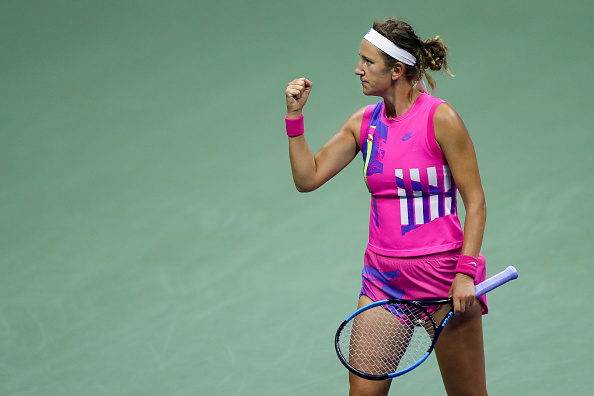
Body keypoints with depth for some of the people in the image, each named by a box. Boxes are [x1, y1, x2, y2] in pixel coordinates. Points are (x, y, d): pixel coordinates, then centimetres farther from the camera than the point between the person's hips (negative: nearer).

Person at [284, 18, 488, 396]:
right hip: (383, 277, 5)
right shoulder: (364, 122, 7)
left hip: (442, 274, -5)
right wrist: (295, 115, -1)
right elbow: (308, 177, 9)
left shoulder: (441, 118, -10)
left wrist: (466, 272, -18)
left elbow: (475, 202, -9)